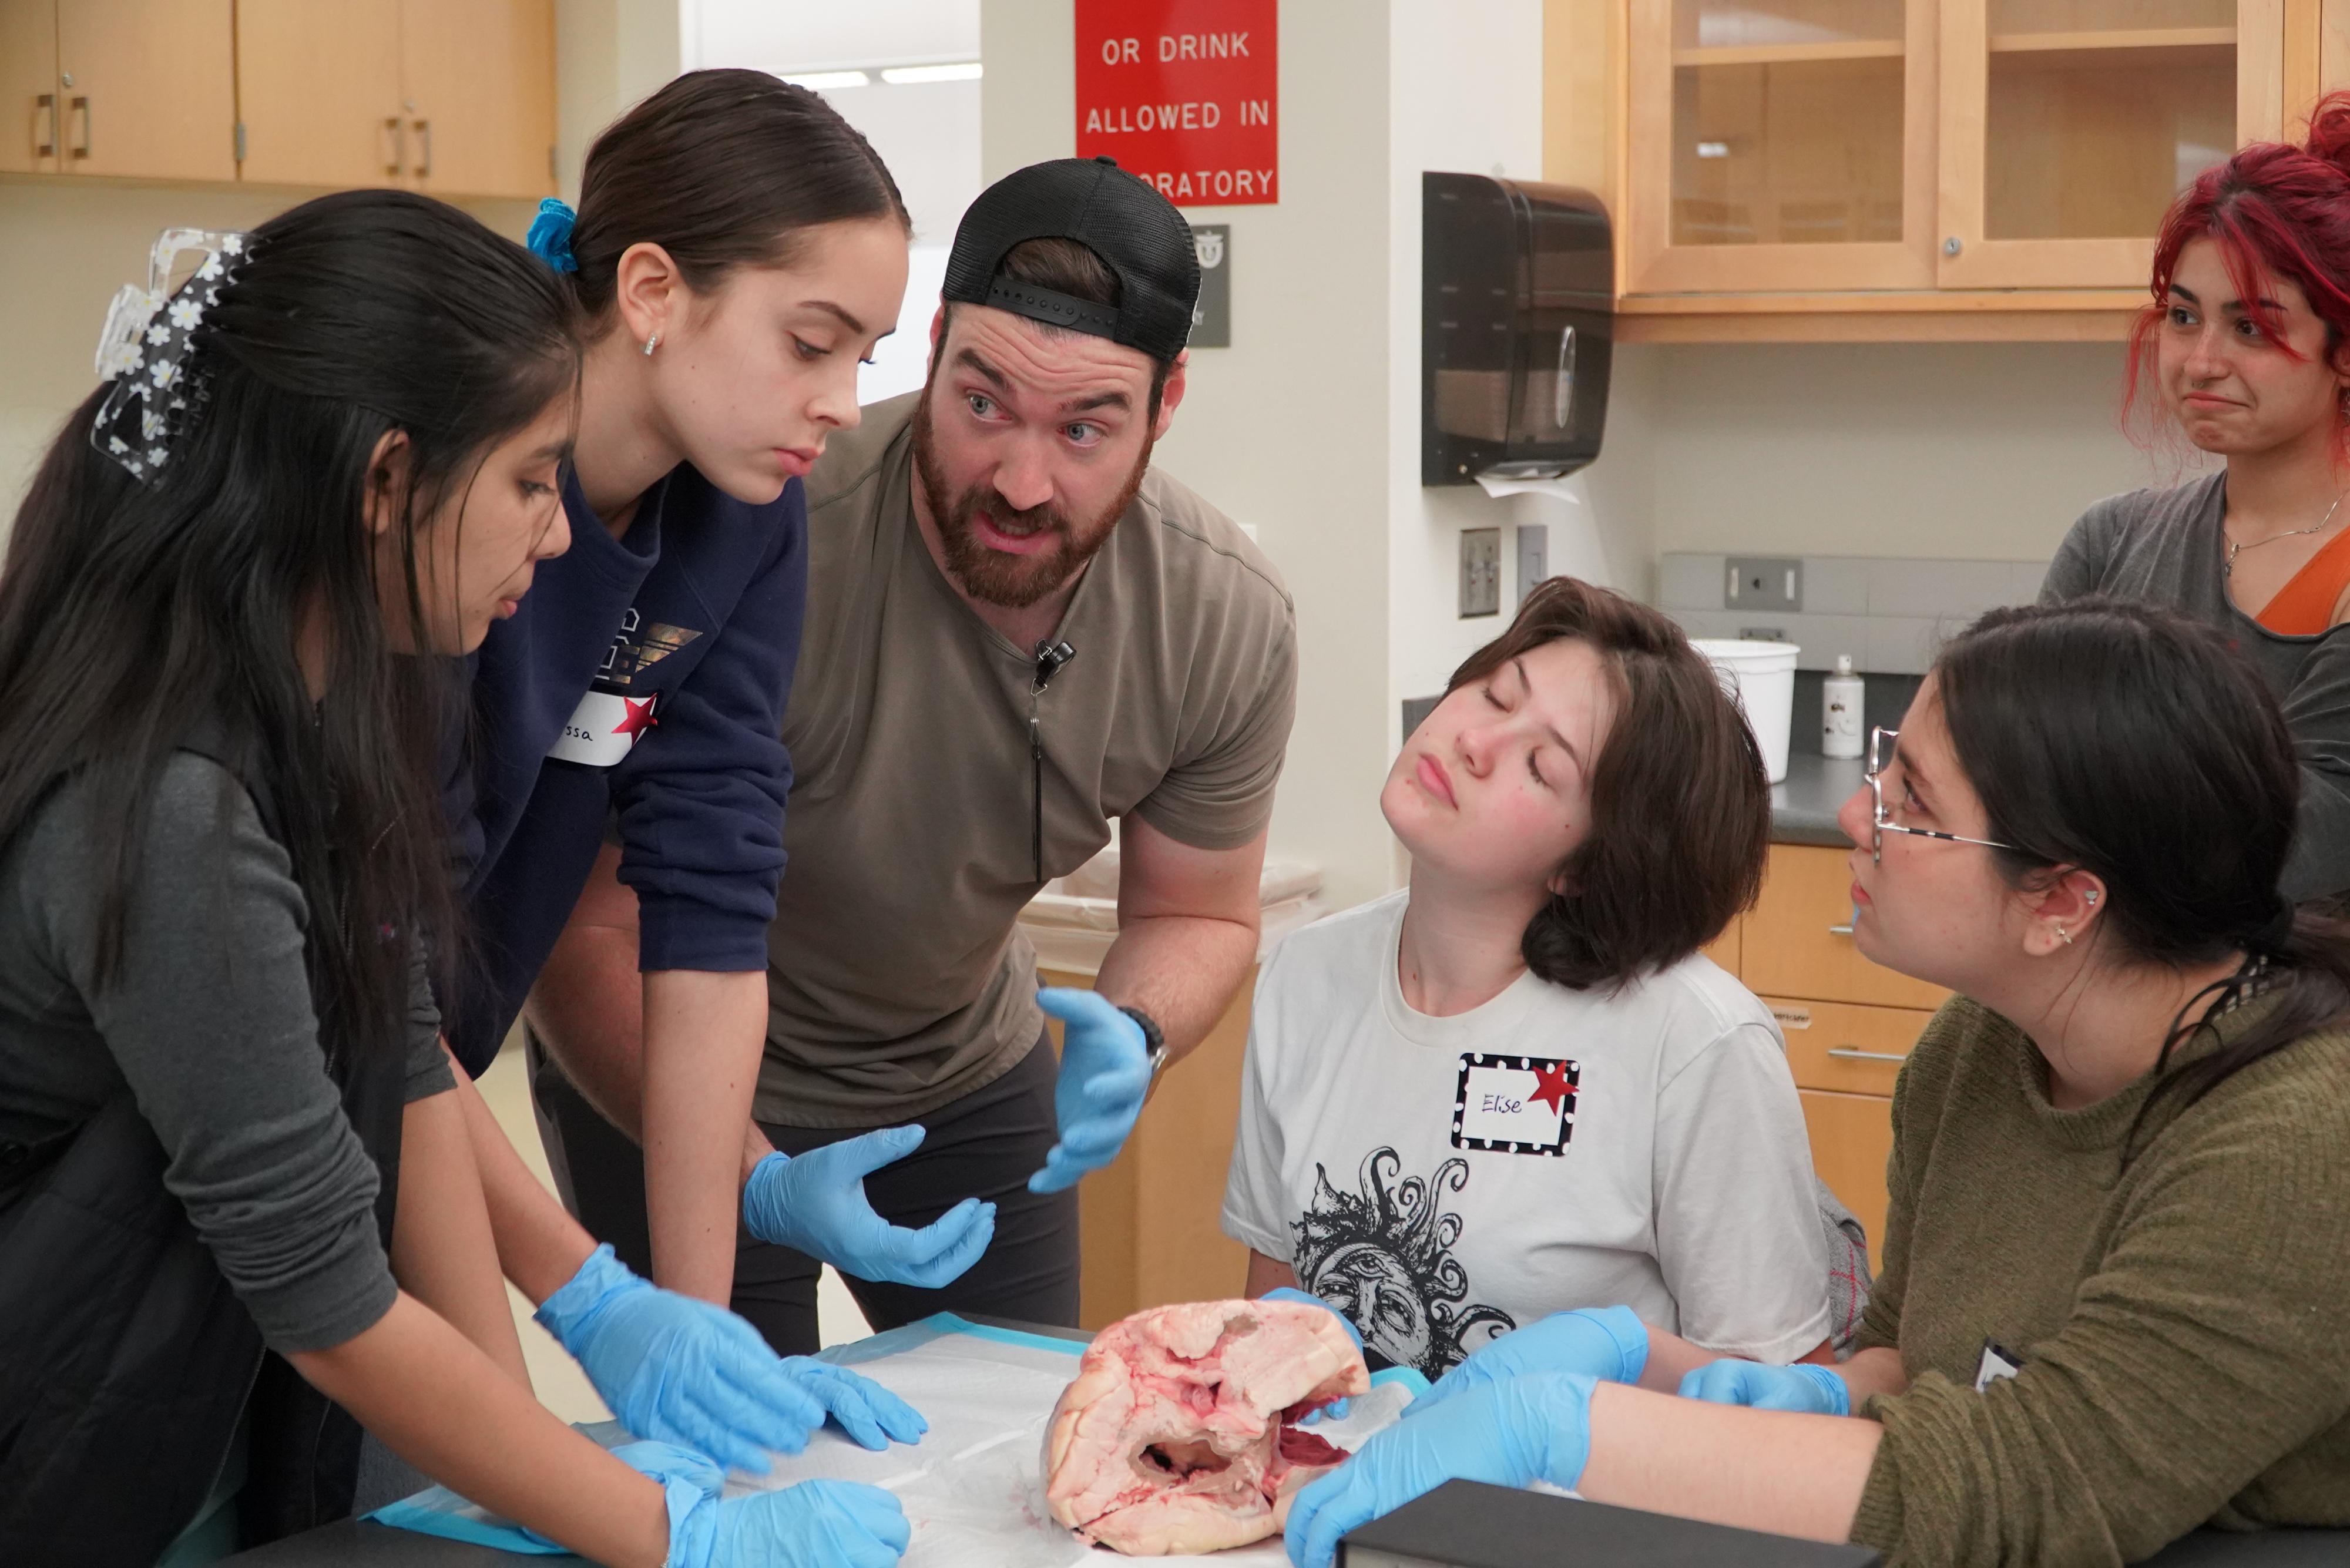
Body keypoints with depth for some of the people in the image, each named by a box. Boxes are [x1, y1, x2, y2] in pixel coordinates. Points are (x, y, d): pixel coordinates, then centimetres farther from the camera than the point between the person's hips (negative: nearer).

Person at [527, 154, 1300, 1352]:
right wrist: (756, 1185, -40)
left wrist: (1134, 1034, -23)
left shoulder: (1230, 623, -18)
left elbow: (1196, 915, -1)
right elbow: (591, 937, -28)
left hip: (968, 1071, 5)